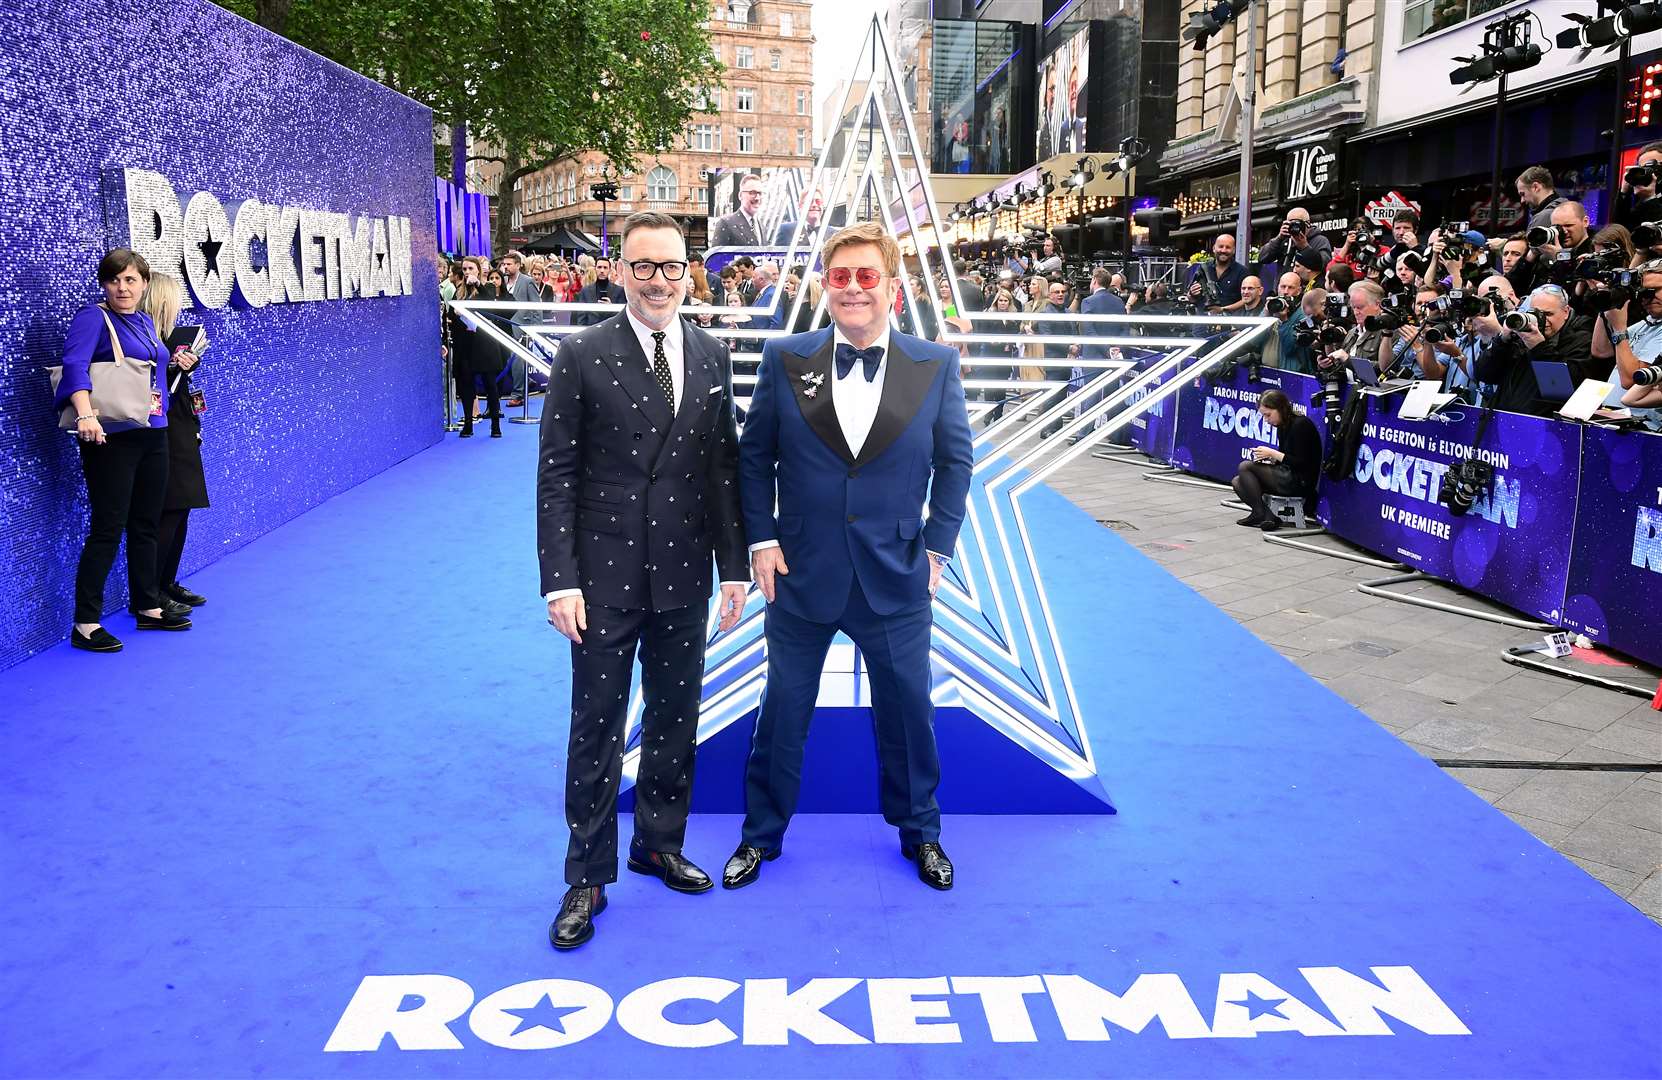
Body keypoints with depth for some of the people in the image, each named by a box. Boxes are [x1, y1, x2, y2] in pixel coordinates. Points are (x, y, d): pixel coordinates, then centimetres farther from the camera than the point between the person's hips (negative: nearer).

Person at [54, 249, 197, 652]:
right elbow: (75, 365, -23)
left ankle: (149, 607, 26)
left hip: (153, 434, 7)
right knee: (108, 528, -7)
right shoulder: (94, 318, -9)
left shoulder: (145, 321, 14)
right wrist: (86, 414, -38)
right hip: (112, 437, -7)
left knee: (146, 525, 14)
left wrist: (175, 362, 9)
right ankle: (85, 624, 0)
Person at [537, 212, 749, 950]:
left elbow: (724, 468, 7)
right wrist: (561, 581, -12)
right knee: (596, 726, 6)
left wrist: (734, 566, 3)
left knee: (676, 717, 15)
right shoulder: (583, 357, -6)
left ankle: (659, 843, 34)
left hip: (684, 575, 4)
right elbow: (556, 475, -7)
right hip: (605, 576, -3)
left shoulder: (711, 357, 5)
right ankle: (588, 878, 20)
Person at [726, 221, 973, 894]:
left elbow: (955, 461, 4)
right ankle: (761, 833, 33)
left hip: (896, 579, 1)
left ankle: (920, 832, 38)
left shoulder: (936, 366, -4)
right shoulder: (785, 359, -4)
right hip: (801, 575, 0)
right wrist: (760, 539, -4)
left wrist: (938, 546, -1)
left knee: (908, 710, 14)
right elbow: (754, 455, 3)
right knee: (783, 711, 13)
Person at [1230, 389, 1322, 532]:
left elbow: (1301, 464, -19)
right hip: (1288, 477, 10)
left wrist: (1272, 453, -16)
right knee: (1237, 483, 1)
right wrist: (1268, 457, -2)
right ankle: (1267, 517, -12)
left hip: (1300, 482, -10)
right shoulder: (1282, 426, 12)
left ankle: (1260, 514, -9)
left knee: (1245, 466, -15)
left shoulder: (1301, 425, -16)